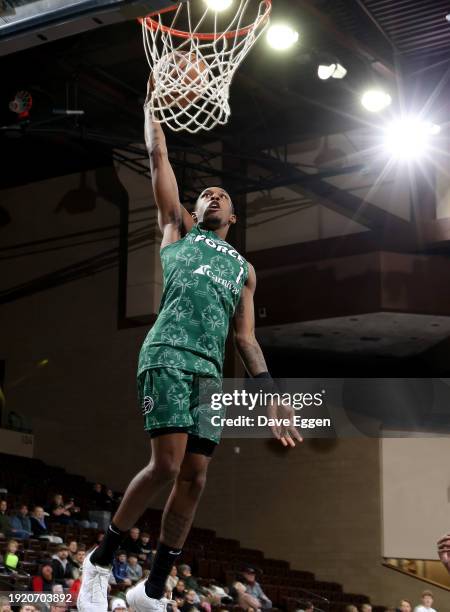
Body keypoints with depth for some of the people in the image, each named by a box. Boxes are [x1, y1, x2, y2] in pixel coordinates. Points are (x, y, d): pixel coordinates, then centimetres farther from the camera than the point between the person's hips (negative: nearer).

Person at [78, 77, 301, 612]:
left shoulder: (243, 269, 28)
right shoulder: (178, 227, 20)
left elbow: (245, 336, 22)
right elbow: (158, 156, 16)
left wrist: (270, 392, 11)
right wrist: (151, 100, 18)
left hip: (211, 369, 5)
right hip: (168, 355, -5)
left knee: (193, 479, -1)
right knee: (167, 466, -18)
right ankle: (100, 561, 1)